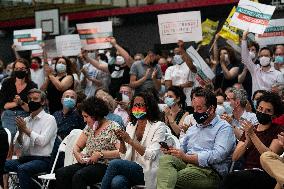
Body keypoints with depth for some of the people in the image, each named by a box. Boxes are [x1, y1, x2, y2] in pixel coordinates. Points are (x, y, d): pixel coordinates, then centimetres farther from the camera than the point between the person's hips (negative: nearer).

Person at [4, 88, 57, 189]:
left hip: (41, 159, -6)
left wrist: (26, 130, -12)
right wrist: (20, 132, -8)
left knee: (22, 169, -35)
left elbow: (42, 141, -13)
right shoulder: (26, 120, 18)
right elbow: (19, 144, 12)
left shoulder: (49, 119, 1)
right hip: (25, 158, 6)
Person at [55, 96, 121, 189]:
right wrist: (76, 153, 0)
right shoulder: (89, 127, 16)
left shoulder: (113, 128, -7)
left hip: (104, 166, -7)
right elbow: (77, 146, 22)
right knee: (60, 173, -18)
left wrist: (101, 154, -20)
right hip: (87, 164, 7)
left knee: (78, 176, -34)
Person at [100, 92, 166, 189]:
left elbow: (151, 156, -13)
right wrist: (122, 141, -5)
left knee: (114, 163, -26)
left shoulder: (158, 126, -1)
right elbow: (124, 156, 13)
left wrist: (130, 141, -17)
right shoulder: (130, 126, 15)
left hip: (147, 173, -4)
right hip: (131, 168, 4)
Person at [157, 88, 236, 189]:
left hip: (209, 171, -6)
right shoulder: (192, 128, 29)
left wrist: (186, 157, -14)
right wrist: (172, 150, 1)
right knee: (165, 159, -28)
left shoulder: (224, 128, 3)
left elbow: (218, 155, -13)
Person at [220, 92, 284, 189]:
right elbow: (235, 157, 12)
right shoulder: (250, 129, 22)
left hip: (265, 175, -4)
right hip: (246, 172, 4)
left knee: (231, 178, -33)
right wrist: (247, 141, -6)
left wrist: (253, 135, -14)